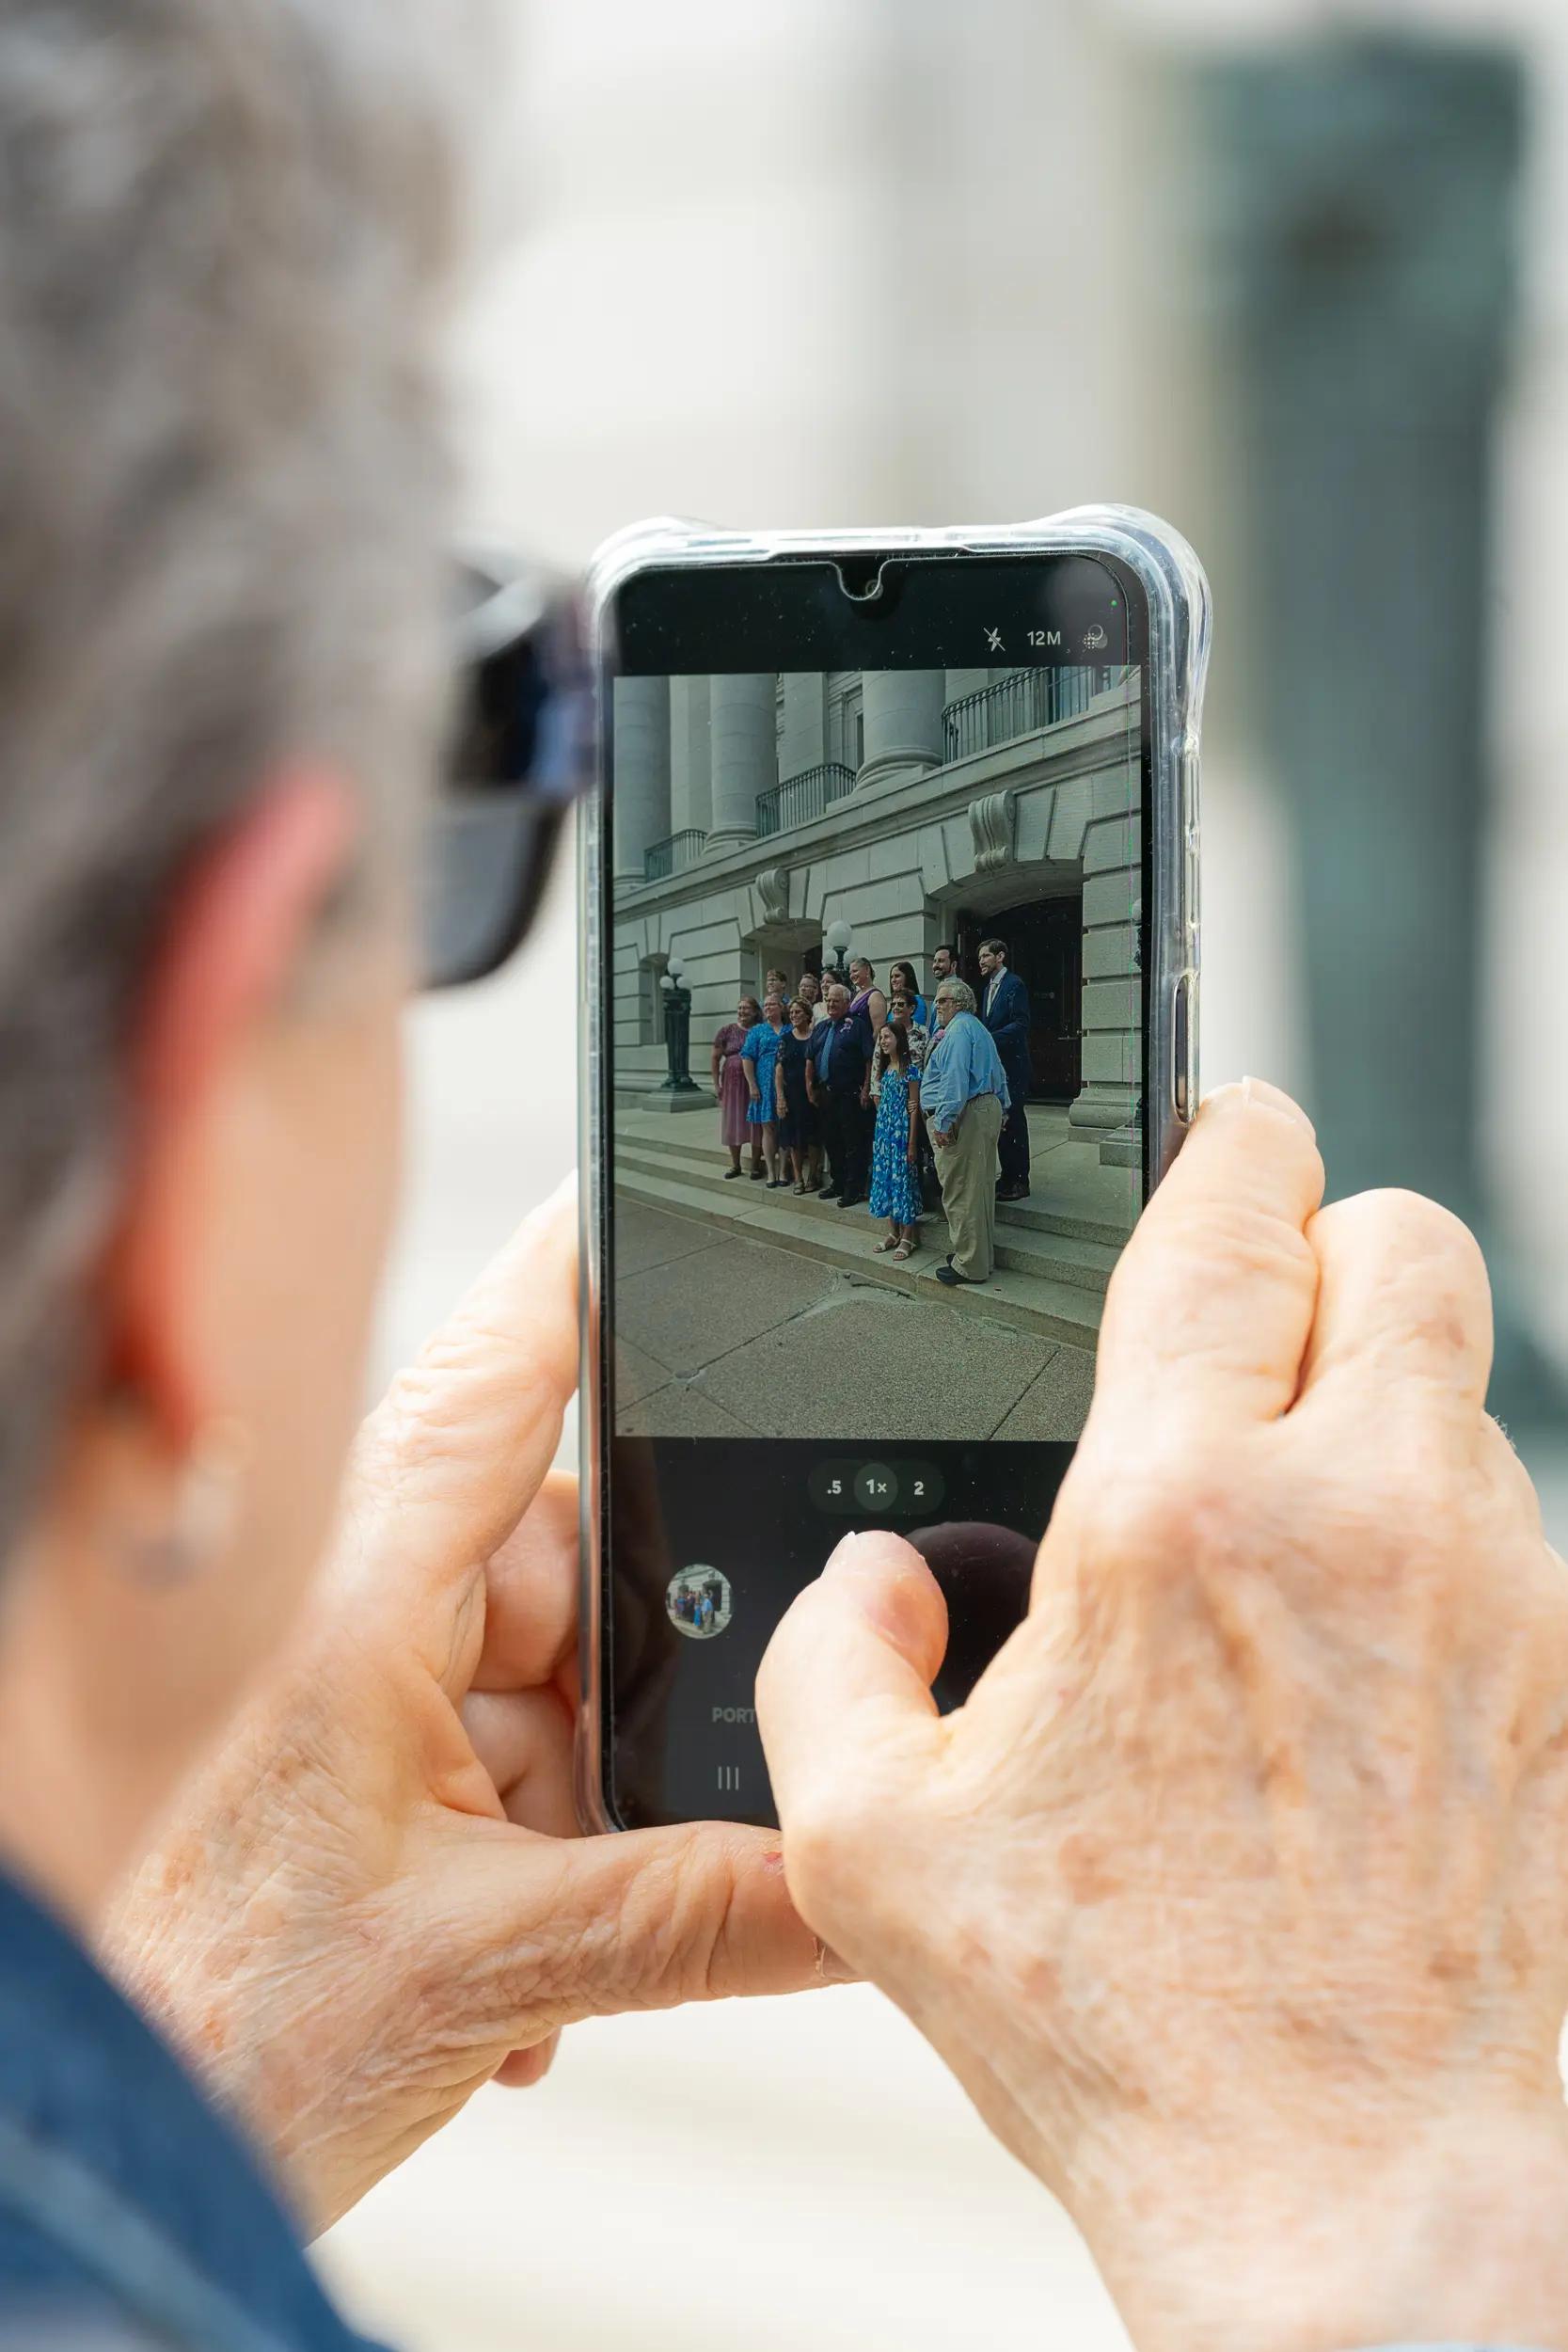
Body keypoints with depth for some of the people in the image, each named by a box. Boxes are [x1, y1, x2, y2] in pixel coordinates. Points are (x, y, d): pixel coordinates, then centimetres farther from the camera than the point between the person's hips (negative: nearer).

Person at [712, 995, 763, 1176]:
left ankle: (755, 1165, 12)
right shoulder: (728, 1030, 4)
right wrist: (717, 1085, 2)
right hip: (732, 1083, 1)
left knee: (756, 1124, 1)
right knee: (733, 1123, 6)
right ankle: (735, 1165, 17)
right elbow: (714, 1058, 7)